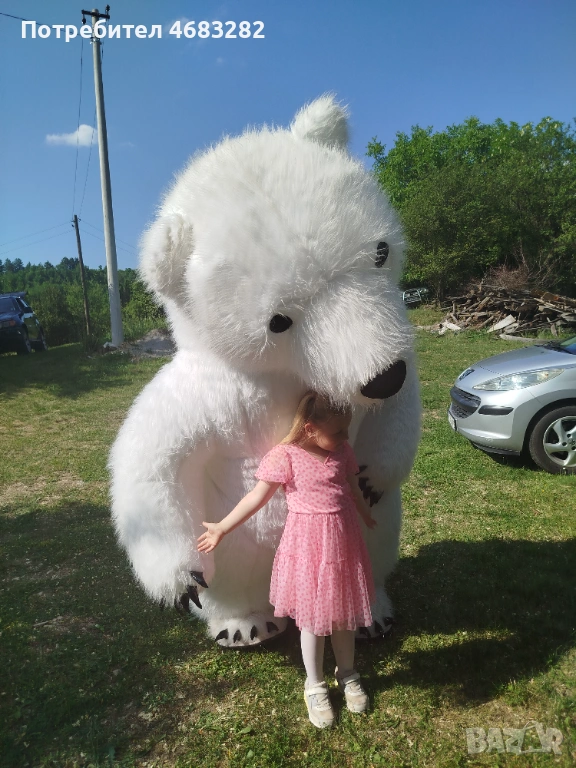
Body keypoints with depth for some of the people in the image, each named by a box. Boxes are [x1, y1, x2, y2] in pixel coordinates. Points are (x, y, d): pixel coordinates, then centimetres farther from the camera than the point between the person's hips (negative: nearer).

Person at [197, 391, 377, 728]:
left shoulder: (343, 450, 1)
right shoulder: (285, 456, -15)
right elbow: (258, 496, -9)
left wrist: (368, 518, 31)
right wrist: (222, 527, -8)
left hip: (345, 539, 5)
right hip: (308, 543, -5)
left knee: (345, 611, 20)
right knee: (312, 617, 11)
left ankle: (348, 675, 44)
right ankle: (315, 686, 35)